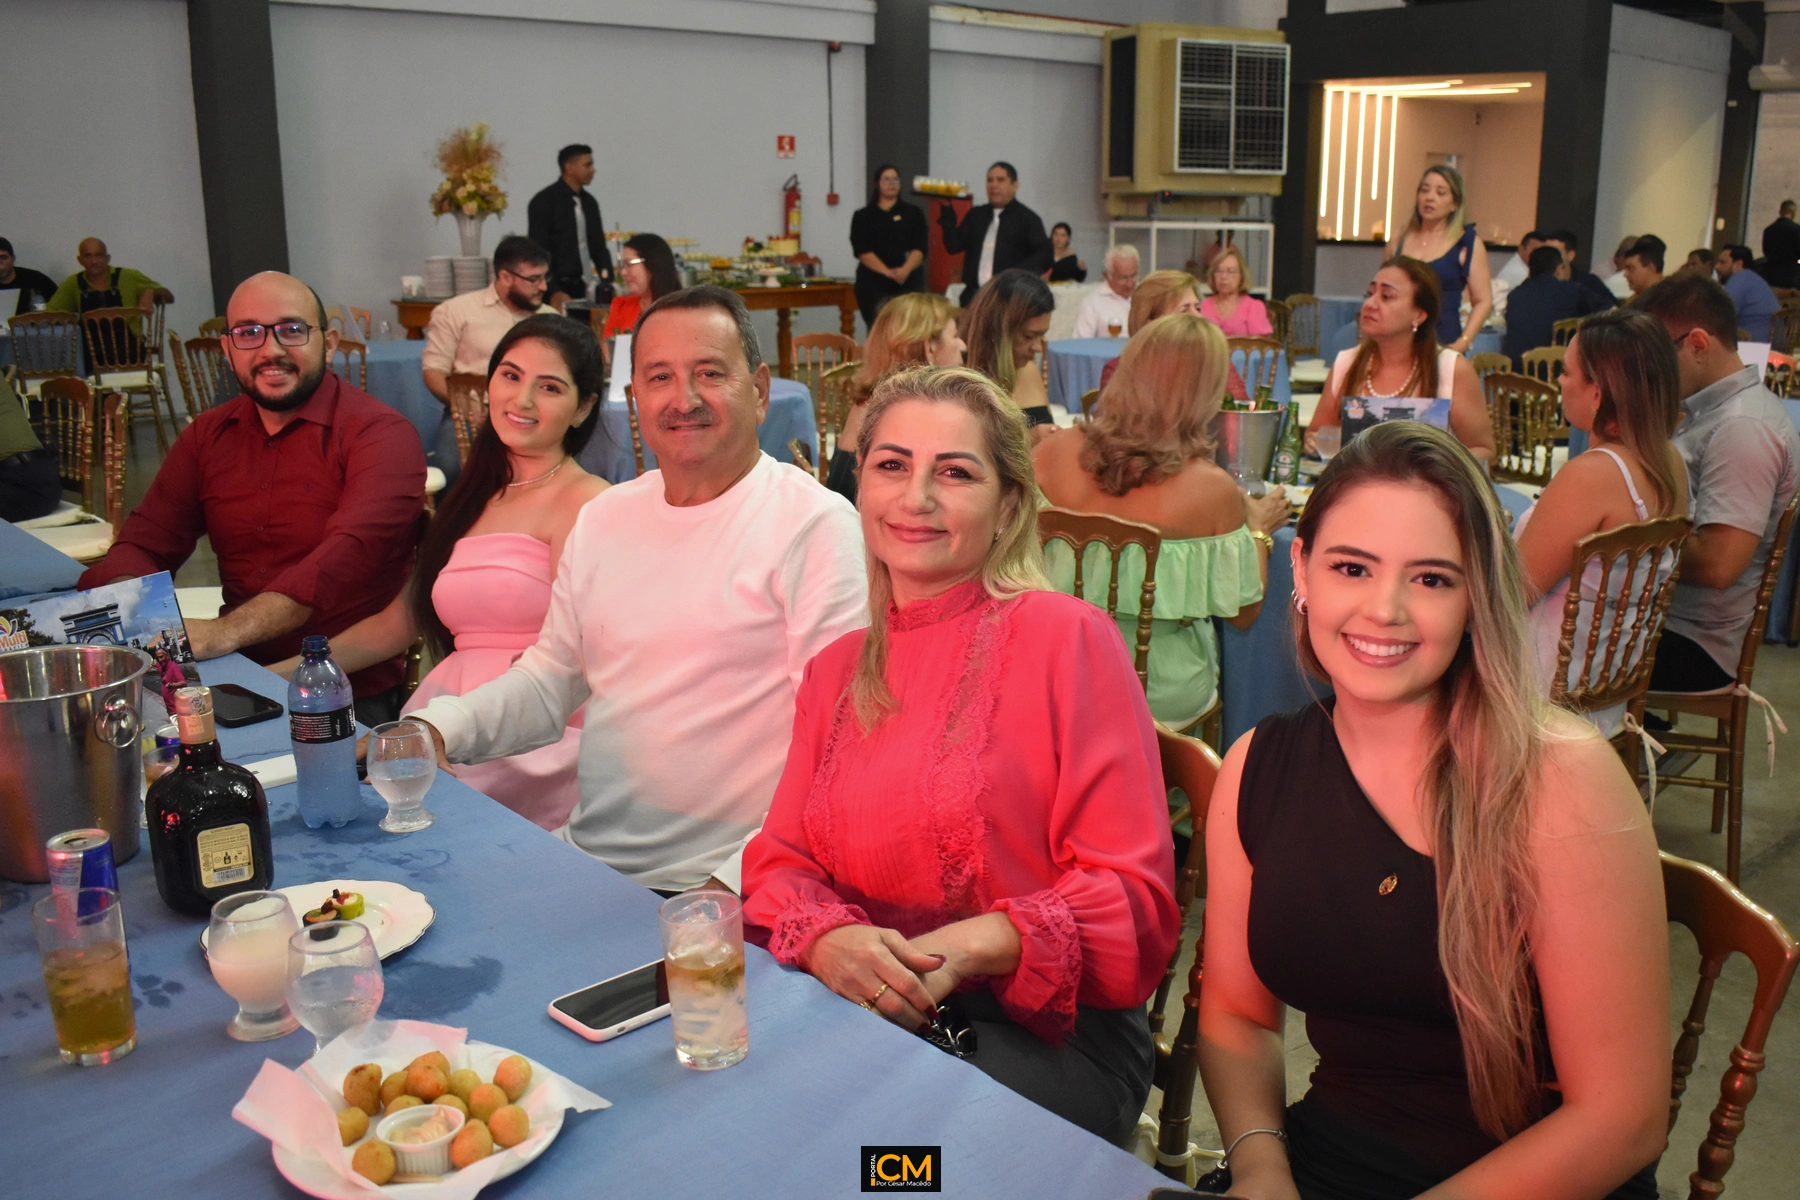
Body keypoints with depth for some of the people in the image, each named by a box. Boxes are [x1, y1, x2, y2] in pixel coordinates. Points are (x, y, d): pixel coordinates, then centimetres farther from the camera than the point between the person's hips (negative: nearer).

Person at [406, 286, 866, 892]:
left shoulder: (817, 524, -9)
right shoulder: (602, 517, 13)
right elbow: (550, 680, 21)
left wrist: (735, 881, -21)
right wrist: (440, 726, 3)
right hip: (582, 860, 7)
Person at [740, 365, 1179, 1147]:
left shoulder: (1067, 637, -6)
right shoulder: (836, 670, 13)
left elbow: (1131, 895, -9)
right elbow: (780, 858, 9)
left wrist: (962, 950, -23)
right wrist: (826, 939, -15)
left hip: (1044, 1030, -4)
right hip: (863, 1013, 5)